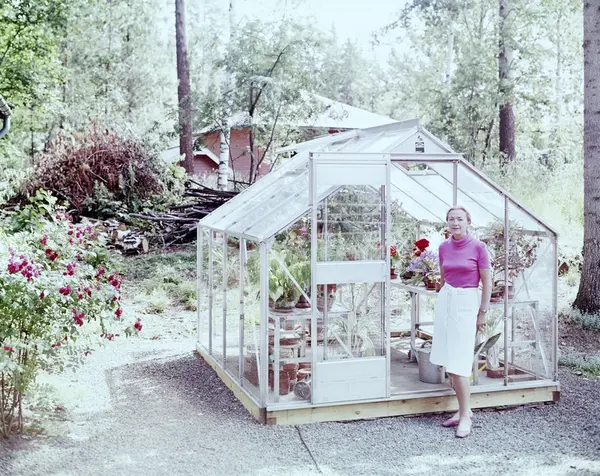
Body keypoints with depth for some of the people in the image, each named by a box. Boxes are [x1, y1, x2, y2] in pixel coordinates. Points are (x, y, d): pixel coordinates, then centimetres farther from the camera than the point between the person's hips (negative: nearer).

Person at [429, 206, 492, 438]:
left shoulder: (478, 247, -9)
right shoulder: (444, 247, 5)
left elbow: (487, 282, -5)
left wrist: (482, 312, -5)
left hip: (466, 302, -6)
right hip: (445, 300, 6)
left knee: (458, 361, -10)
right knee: (447, 360, 6)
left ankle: (466, 416, -1)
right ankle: (464, 409, 17)